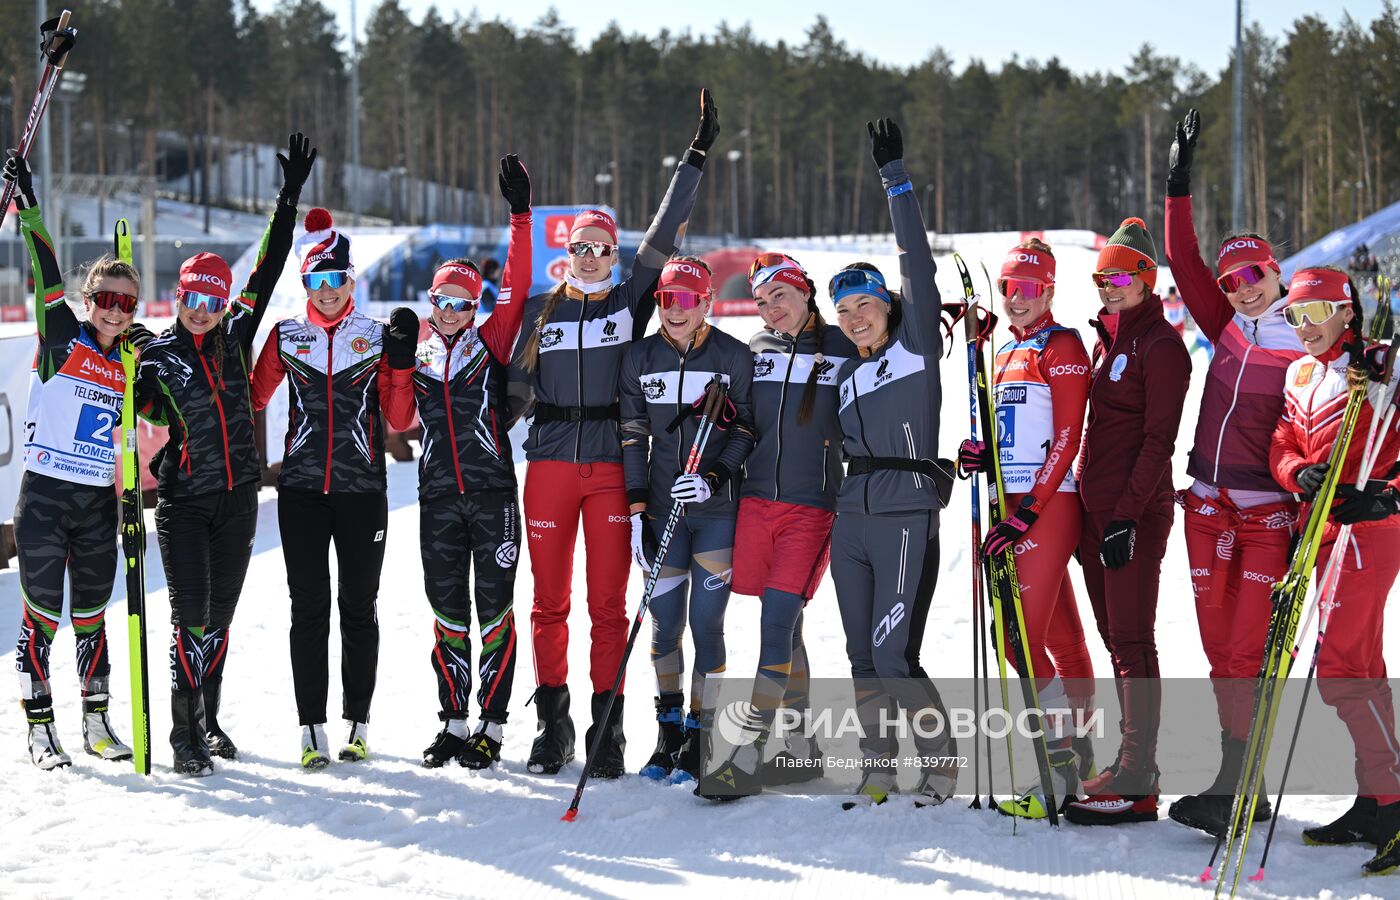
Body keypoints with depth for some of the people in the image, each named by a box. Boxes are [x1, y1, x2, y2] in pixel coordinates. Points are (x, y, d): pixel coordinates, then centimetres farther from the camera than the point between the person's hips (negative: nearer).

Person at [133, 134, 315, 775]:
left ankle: (208, 719, 23)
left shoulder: (236, 335, 5)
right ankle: (185, 734, -4)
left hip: (238, 496, 3)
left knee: (220, 615, 10)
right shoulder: (156, 355, -2)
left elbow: (268, 270, 6)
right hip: (183, 502, -3)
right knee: (191, 615, -10)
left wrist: (290, 199, 3)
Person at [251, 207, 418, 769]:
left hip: (362, 490, -1)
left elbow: (400, 420, 1)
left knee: (359, 607, 6)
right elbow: (253, 398, 13)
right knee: (309, 607, -2)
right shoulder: (286, 337, 7)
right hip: (302, 489, 1)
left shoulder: (378, 338, 3)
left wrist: (402, 362, -10)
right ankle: (312, 728, 0)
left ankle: (358, 724, 14)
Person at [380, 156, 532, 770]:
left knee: (494, 608, -1)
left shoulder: (491, 343, 3)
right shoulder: (419, 357, 12)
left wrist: (521, 216, -15)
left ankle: (491, 725, 5)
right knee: (448, 611, 8)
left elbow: (517, 287, -10)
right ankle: (454, 722, 17)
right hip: (439, 499, 3)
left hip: (492, 494, -3)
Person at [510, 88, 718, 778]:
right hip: (550, 465, 1)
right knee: (549, 602, 4)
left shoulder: (630, 302, 6)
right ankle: (552, 724, 13)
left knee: (608, 604, -1)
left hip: (612, 467, -1)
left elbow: (665, 234, 0)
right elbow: (517, 383, 15)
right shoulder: (539, 311, 10)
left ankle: (607, 729, 4)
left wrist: (697, 156, -3)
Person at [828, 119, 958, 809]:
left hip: (906, 520, -7)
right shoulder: (846, 377, 18)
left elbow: (918, 266, -11)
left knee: (893, 656, -11)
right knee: (864, 659, 7)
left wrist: (895, 178, -13)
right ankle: (877, 769, 17)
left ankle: (942, 756, 6)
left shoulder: (916, 347, 0)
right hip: (851, 523, 7)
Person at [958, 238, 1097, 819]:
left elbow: (1065, 439, -13)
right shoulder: (1006, 353, 19)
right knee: (1062, 639, 11)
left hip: (1049, 504, -8)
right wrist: (982, 456, 1)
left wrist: (1028, 513, -19)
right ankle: (1079, 762, 17)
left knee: (1020, 633, -16)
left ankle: (1057, 768, -13)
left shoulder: (1062, 347, -6)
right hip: (1014, 505, 8)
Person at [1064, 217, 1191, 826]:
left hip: (1136, 511, -9)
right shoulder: (1107, 341, 17)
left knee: (1131, 640, -9)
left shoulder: (1159, 345, -9)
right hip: (1096, 504, 9)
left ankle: (1137, 785, -8)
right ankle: (1131, 766, 19)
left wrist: (1126, 515, -20)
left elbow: (1158, 439, -15)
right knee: (1115, 637, 12)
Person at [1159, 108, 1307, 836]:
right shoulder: (1226, 330, 11)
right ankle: (1240, 784, 13)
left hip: (1269, 511, -6)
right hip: (1209, 506, 6)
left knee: (1248, 651, -9)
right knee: (1221, 648, 7)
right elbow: (1183, 261, 9)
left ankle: (1234, 785, -10)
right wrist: (1180, 185, 3)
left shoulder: (1306, 347, -4)